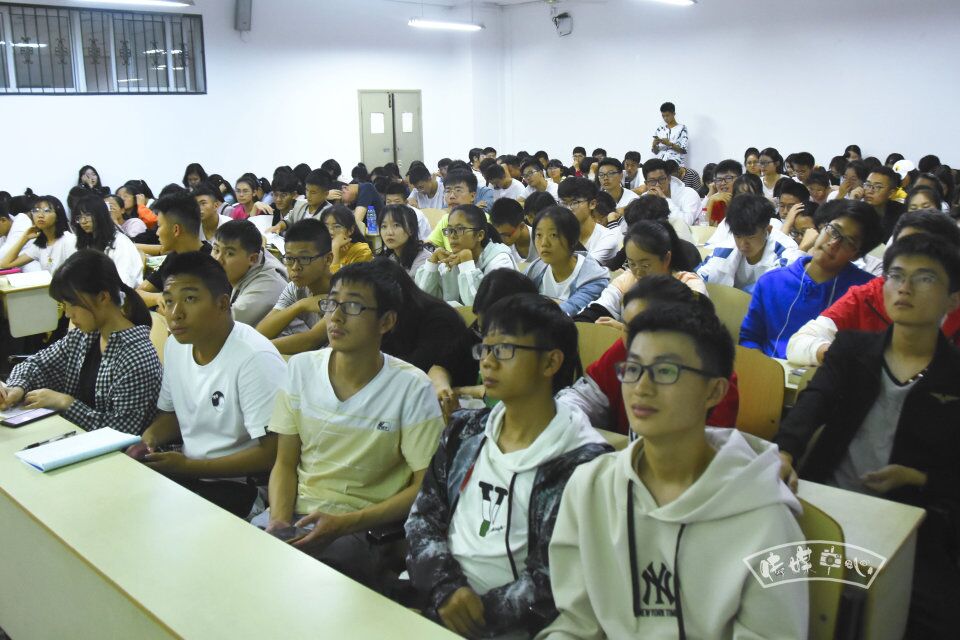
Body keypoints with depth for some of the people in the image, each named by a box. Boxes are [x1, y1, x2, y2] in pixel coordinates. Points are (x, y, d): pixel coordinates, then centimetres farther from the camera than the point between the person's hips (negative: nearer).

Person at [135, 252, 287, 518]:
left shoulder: (256, 359, -22)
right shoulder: (175, 345, 4)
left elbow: (272, 453, -21)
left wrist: (188, 466, -17)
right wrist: (149, 438, -3)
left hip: (239, 485, -7)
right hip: (187, 469, 8)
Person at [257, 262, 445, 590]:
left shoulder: (412, 388, -10)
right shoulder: (301, 368, 4)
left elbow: (424, 486, -7)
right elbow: (285, 463, 9)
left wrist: (343, 524, -17)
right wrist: (279, 519, -11)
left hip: (364, 527, -4)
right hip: (298, 512, 4)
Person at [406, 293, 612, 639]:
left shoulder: (582, 461, -9)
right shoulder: (465, 430, 9)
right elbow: (423, 516, 7)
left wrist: (485, 611, -15)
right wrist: (445, 587, -8)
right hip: (433, 603, 5)